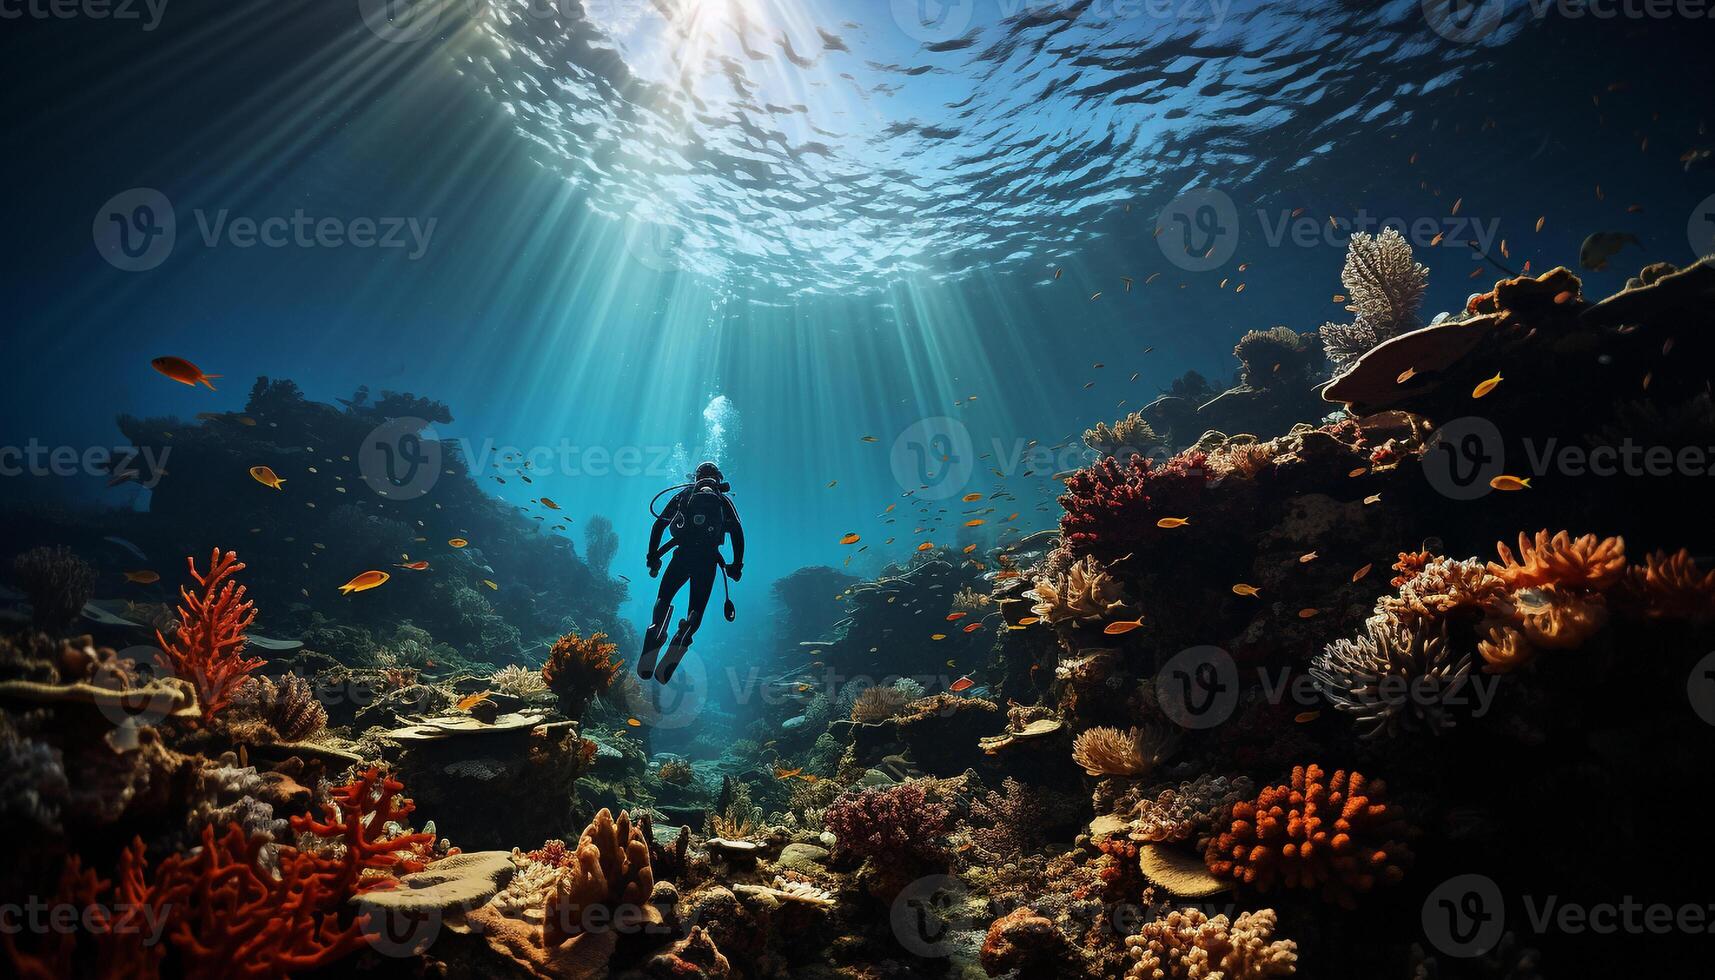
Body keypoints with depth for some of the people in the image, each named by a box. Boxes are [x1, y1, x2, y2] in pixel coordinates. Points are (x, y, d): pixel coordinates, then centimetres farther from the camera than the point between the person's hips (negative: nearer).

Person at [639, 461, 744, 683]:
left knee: (663, 598, 11)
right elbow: (738, 533, 6)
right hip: (709, 559, 0)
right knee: (696, 611, 8)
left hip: (683, 554, 0)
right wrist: (737, 565, 6)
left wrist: (653, 556, 13)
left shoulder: (683, 494, 21)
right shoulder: (724, 501, 20)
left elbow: (658, 525, 12)